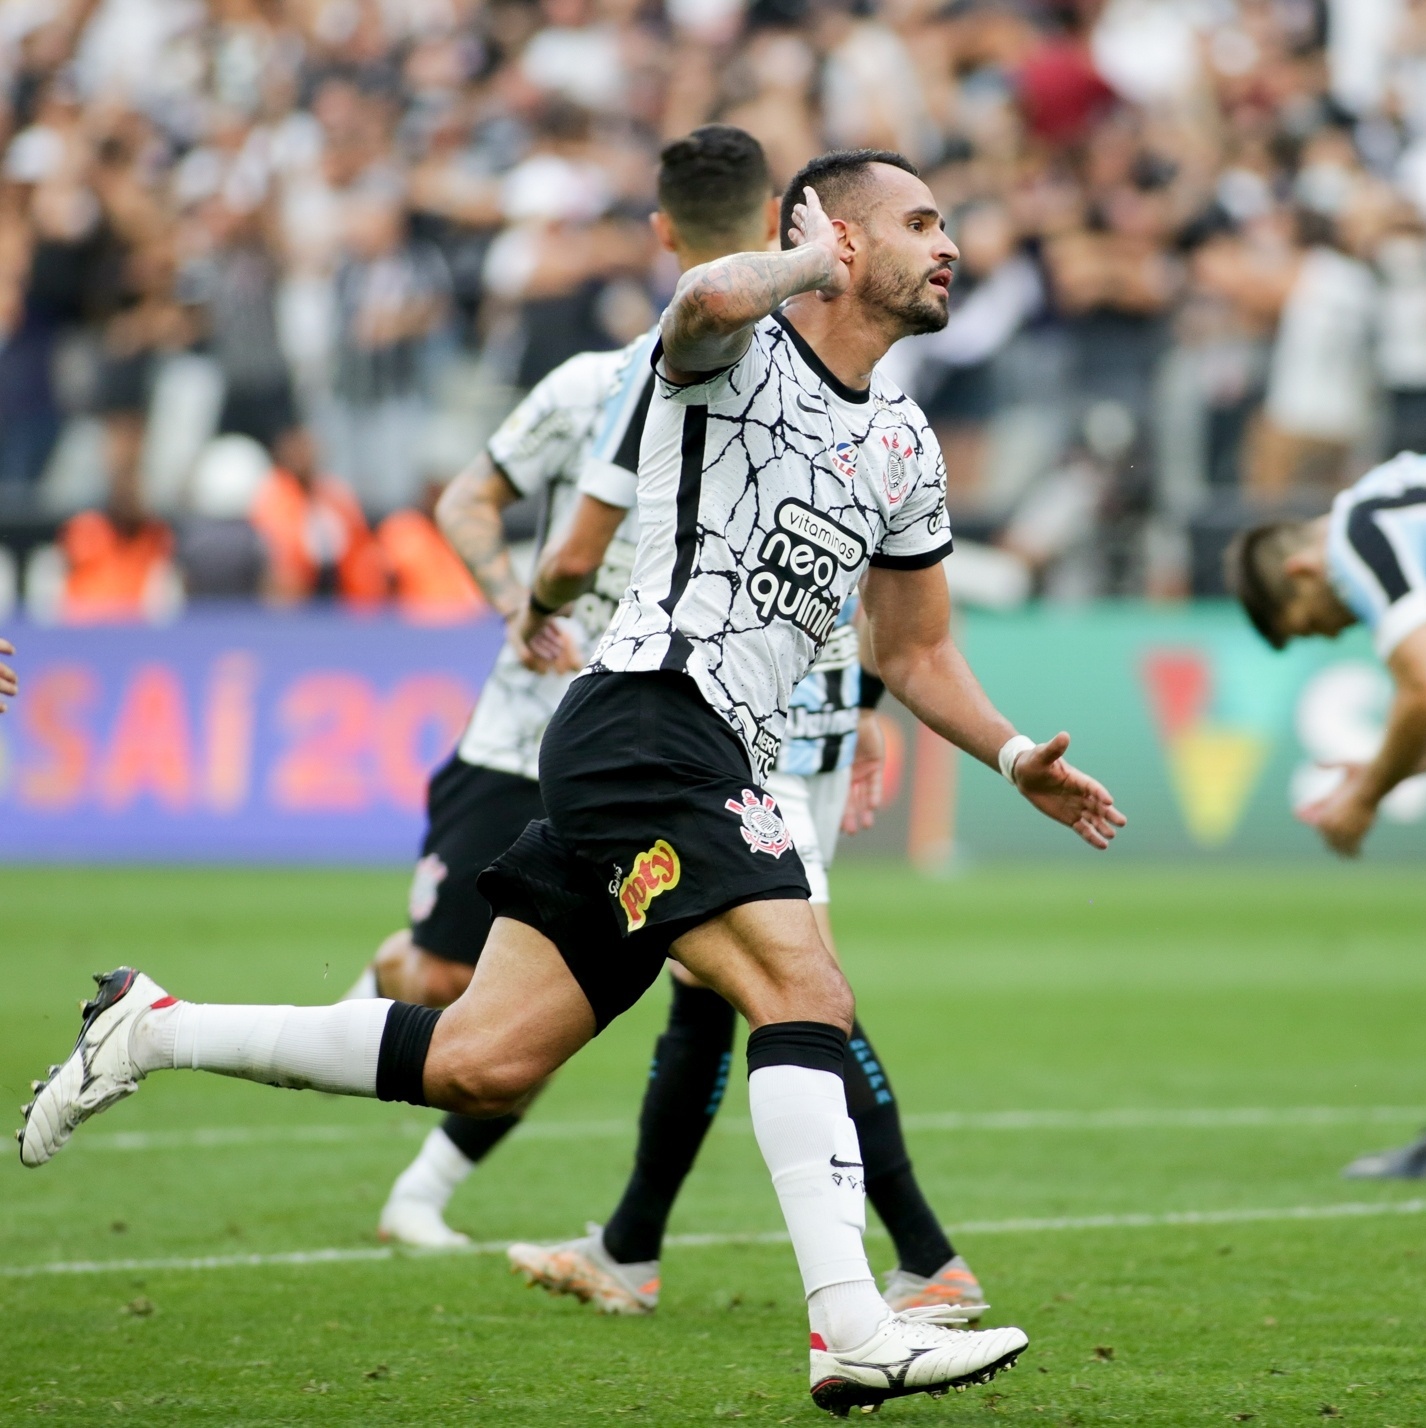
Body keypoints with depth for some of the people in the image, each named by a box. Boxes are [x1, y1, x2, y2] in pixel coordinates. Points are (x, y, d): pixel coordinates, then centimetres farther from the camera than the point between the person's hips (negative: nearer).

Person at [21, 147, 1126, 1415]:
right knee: (805, 993, -22)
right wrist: (812, 259, -11)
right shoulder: (738, 351, -3)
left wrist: (1016, 757, 15)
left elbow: (916, 653, 29)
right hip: (649, 719, -8)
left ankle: (153, 1028, 16)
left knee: (482, 1067, 4)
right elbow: (713, 297, -30)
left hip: (715, 767, 8)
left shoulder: (903, 445, 21)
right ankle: (852, 1329, -28)